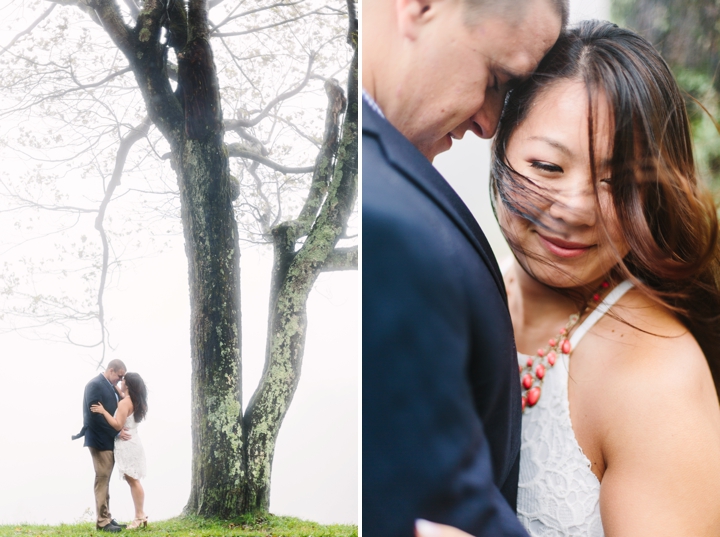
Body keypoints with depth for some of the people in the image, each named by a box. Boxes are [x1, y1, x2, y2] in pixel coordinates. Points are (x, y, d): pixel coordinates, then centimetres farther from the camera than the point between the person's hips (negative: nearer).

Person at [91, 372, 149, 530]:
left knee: (133, 480, -7)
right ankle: (140, 515, 9)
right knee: (133, 480, 10)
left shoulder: (124, 403, -16)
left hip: (126, 445, -9)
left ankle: (139, 516, -6)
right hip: (132, 442, 9)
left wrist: (103, 411, -18)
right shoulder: (135, 402, 10)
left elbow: (118, 425, -20)